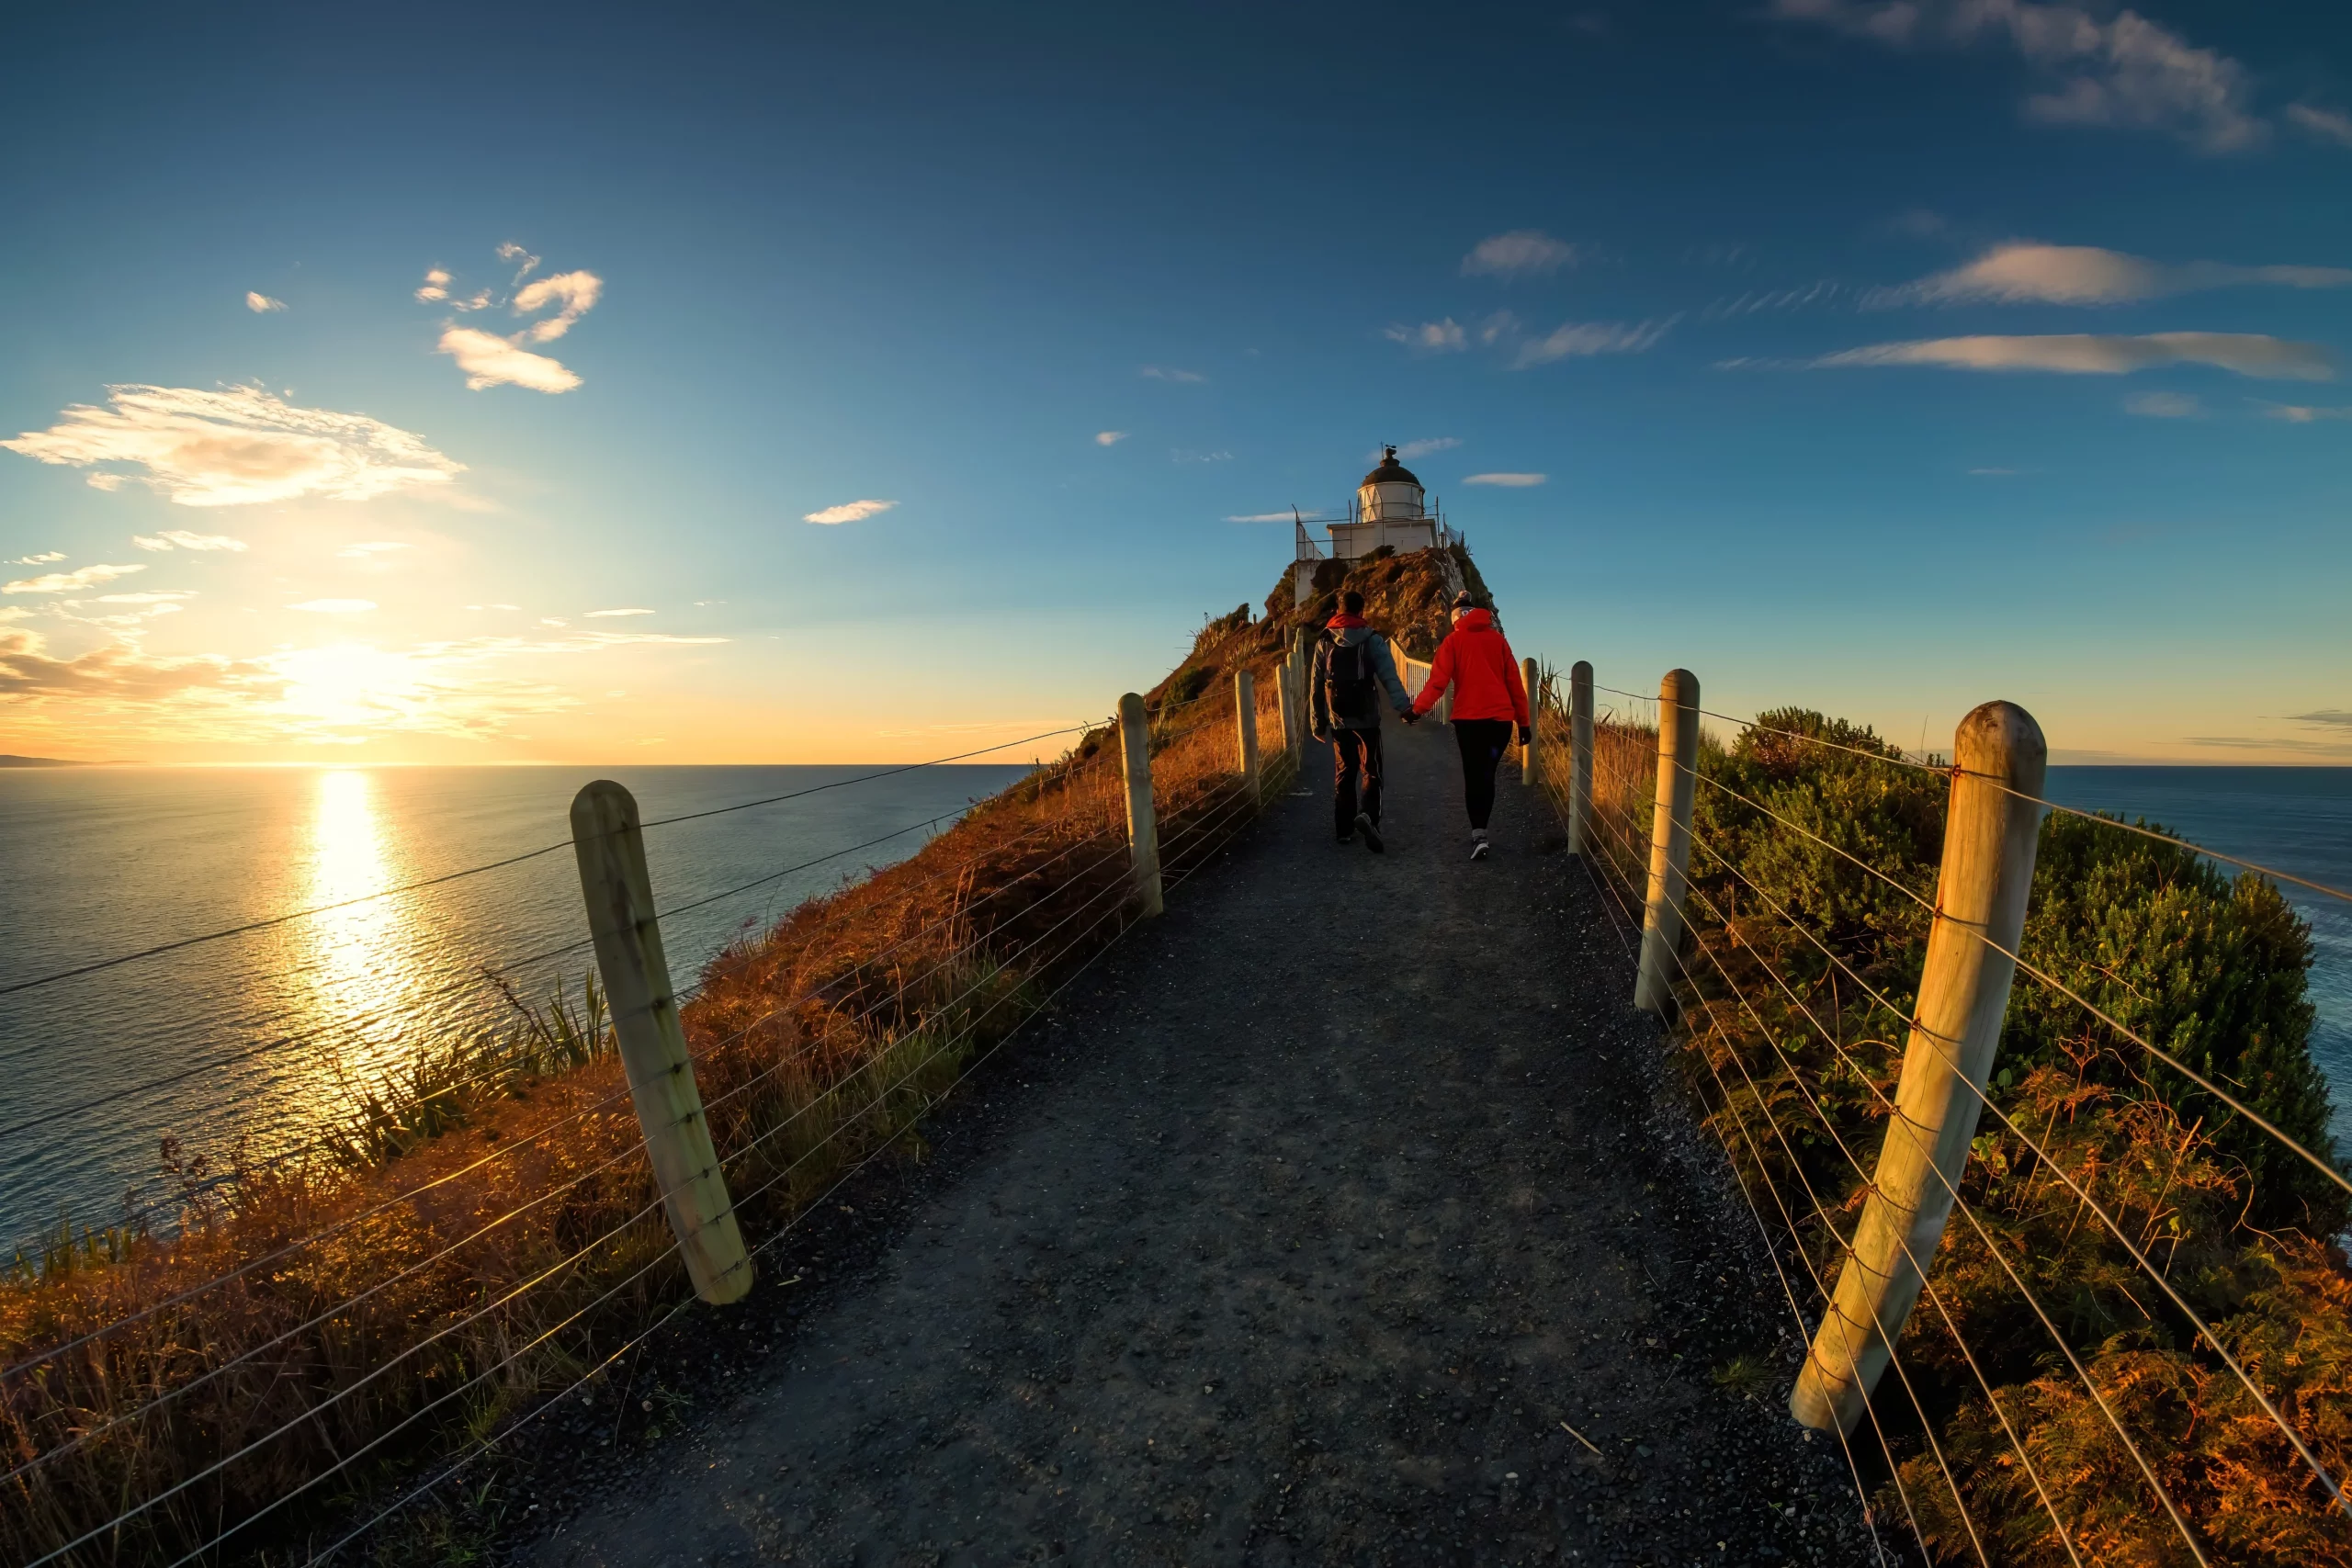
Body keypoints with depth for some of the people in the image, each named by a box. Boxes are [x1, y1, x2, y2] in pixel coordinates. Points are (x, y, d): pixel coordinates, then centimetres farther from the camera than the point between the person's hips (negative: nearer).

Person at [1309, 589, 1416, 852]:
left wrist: (1317, 721, 11)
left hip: (1338, 720, 3)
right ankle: (1367, 815, -23)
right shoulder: (1373, 640, -3)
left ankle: (1344, 829, 14)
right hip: (1366, 719, -3)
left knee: (1343, 773, 13)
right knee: (1371, 772, 2)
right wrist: (1403, 707, -22)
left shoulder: (1324, 642, 5)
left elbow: (1316, 686, 6)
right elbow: (1389, 677, -16)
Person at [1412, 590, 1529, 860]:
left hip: (1468, 718, -2)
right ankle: (1480, 832, 17)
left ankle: (1478, 835, -7)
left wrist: (1417, 708, -5)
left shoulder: (1453, 640, 3)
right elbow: (1514, 683, 10)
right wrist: (1523, 721, 13)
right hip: (1501, 718, 2)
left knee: (1473, 776, 5)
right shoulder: (1498, 639, 11)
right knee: (1487, 775, 13)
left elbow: (1438, 681, -8)